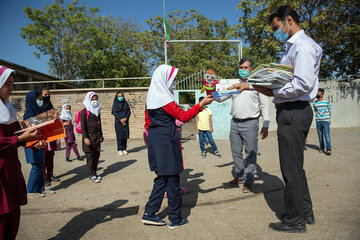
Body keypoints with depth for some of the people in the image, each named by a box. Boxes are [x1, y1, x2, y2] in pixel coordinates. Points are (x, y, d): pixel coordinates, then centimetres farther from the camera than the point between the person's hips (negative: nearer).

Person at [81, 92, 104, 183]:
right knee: (90, 156, -2)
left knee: (96, 155, 9)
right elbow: (83, 126, -11)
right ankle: (91, 175, 6)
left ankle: (94, 173, 20)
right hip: (89, 136, -7)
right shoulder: (85, 111, -8)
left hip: (97, 136, 7)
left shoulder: (97, 111, 14)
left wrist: (101, 135, 23)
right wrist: (85, 138, -18)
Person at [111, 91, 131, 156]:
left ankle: (124, 149, 9)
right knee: (119, 135, -4)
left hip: (125, 121, 3)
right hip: (118, 122, -2)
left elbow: (129, 112, 4)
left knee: (125, 134, 1)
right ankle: (119, 150, 3)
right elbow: (114, 113, -6)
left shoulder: (125, 103, 9)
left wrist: (125, 118, -12)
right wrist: (120, 120, -16)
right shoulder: (115, 104, 2)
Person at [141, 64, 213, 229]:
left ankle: (149, 213, 22)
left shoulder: (151, 98, 12)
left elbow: (148, 121, 17)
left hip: (155, 141, 9)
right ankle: (175, 219, 16)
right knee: (172, 180, 3)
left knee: (162, 178, 17)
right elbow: (184, 117, -17)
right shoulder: (165, 99, -15)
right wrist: (201, 104, -13)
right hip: (167, 141, -9)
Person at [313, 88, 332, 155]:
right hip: (318, 121, 3)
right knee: (320, 135, 6)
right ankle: (322, 148, 16)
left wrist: (330, 119, 6)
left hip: (326, 120, -3)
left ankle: (328, 149, -6)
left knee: (327, 135, -8)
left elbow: (329, 111, 8)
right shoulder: (315, 103, 8)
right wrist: (316, 118, 10)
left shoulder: (327, 102, 2)